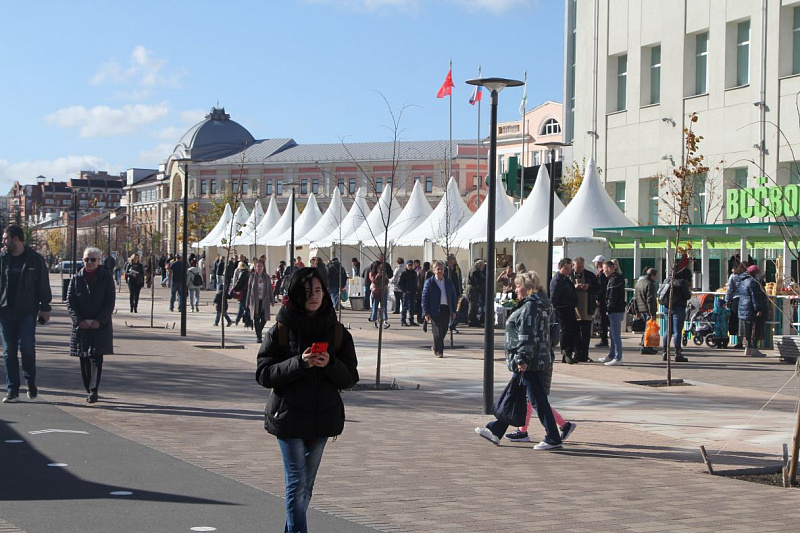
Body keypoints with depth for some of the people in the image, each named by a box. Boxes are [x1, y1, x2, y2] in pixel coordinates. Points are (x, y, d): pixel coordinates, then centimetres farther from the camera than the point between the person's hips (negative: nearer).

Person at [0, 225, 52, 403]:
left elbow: (43, 286, 4)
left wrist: (45, 308, 1)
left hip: (27, 312, -3)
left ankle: (31, 382, 14)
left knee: (27, 347, -10)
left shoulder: (35, 259, 0)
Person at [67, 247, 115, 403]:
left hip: (100, 325, -2)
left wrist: (99, 320, -13)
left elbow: (110, 302, -3)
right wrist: (79, 320, -10)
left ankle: (93, 390, -12)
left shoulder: (106, 277, 0)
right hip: (81, 325, 3)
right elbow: (70, 302, 3)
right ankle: (89, 390, 16)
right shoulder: (76, 278, 5)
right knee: (84, 360, 6)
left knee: (96, 358, -11)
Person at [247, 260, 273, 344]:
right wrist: (248, 302, 1)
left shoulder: (266, 277, 6)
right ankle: (258, 336, 4)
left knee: (264, 318, -3)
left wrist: (271, 301, 2)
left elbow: (270, 289, 8)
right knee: (256, 319, -2)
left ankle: (258, 331, 23)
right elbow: (249, 290, 4)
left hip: (264, 301, 1)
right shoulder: (252, 277, 2)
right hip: (255, 301, -1)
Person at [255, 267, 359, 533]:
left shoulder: (337, 332, 4)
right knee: (297, 483, -9)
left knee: (306, 485, 12)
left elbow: (350, 377, 4)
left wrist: (330, 364, -17)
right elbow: (264, 374, -8)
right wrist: (300, 363, -21)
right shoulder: (280, 331, -3)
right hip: (289, 418, -3)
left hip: (322, 418, 3)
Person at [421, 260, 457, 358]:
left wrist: (453, 311, 9)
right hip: (435, 310, -4)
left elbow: (453, 296, 16)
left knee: (444, 330, 7)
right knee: (438, 331, -6)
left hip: (446, 310, 4)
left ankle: (435, 347, 28)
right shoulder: (429, 282, -1)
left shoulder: (448, 282, 12)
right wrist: (426, 313, -9)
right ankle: (438, 351, 2)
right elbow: (424, 298, -3)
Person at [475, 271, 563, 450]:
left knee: (538, 400, -6)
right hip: (540, 360, 11)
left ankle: (553, 439, -3)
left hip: (530, 363, -11)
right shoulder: (538, 304, 17)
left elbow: (527, 336, -22)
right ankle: (495, 431, 25)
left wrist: (522, 359, -24)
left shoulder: (530, 306, -15)